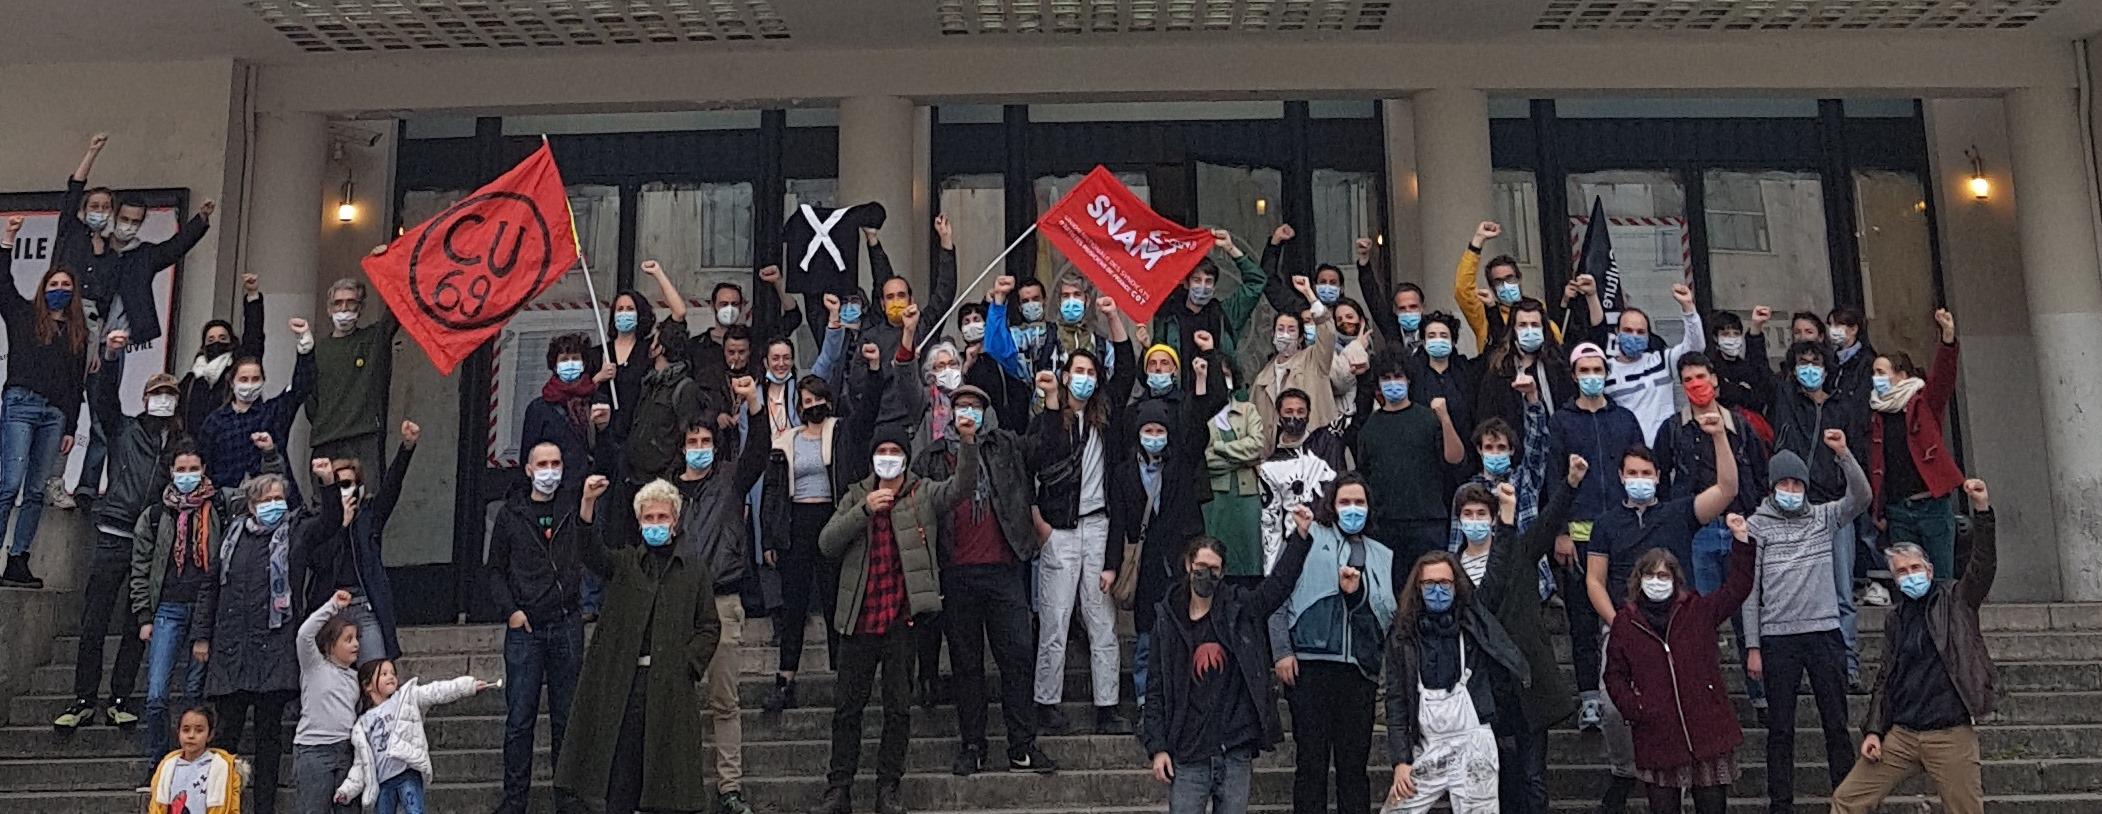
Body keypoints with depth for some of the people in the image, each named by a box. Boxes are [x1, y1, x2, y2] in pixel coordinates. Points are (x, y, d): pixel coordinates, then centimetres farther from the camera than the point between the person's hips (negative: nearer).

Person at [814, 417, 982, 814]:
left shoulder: (925, 495, 4)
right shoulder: (855, 498, 10)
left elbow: (963, 487, -15)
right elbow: (826, 544, -1)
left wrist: (968, 442, -30)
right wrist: (864, 510, -13)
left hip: (902, 618, -2)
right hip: (859, 618, 2)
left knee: (899, 708, 6)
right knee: (847, 707, 7)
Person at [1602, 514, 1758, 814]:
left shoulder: (1698, 610, 7)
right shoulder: (1624, 622, 5)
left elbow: (1736, 589, -1)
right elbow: (1614, 675, 8)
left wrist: (1741, 541, -11)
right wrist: (1633, 706, -9)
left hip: (1708, 730, 0)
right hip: (1657, 739, 0)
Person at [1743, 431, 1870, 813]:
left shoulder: (1824, 517, 10)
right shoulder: (1757, 525, 2)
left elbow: (1862, 497, -9)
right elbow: (1749, 588, 0)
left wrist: (1844, 454, -21)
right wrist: (1752, 646, -4)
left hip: (1825, 632, 2)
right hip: (1777, 637, -2)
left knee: (1837, 723, 6)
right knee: (1780, 728, 5)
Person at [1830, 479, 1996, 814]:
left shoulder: (1955, 599, 2)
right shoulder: (1896, 620, 13)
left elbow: (1984, 566, -16)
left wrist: (1982, 510, -28)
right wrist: (1874, 730, 7)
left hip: (1951, 735, -4)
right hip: (1900, 734, 4)